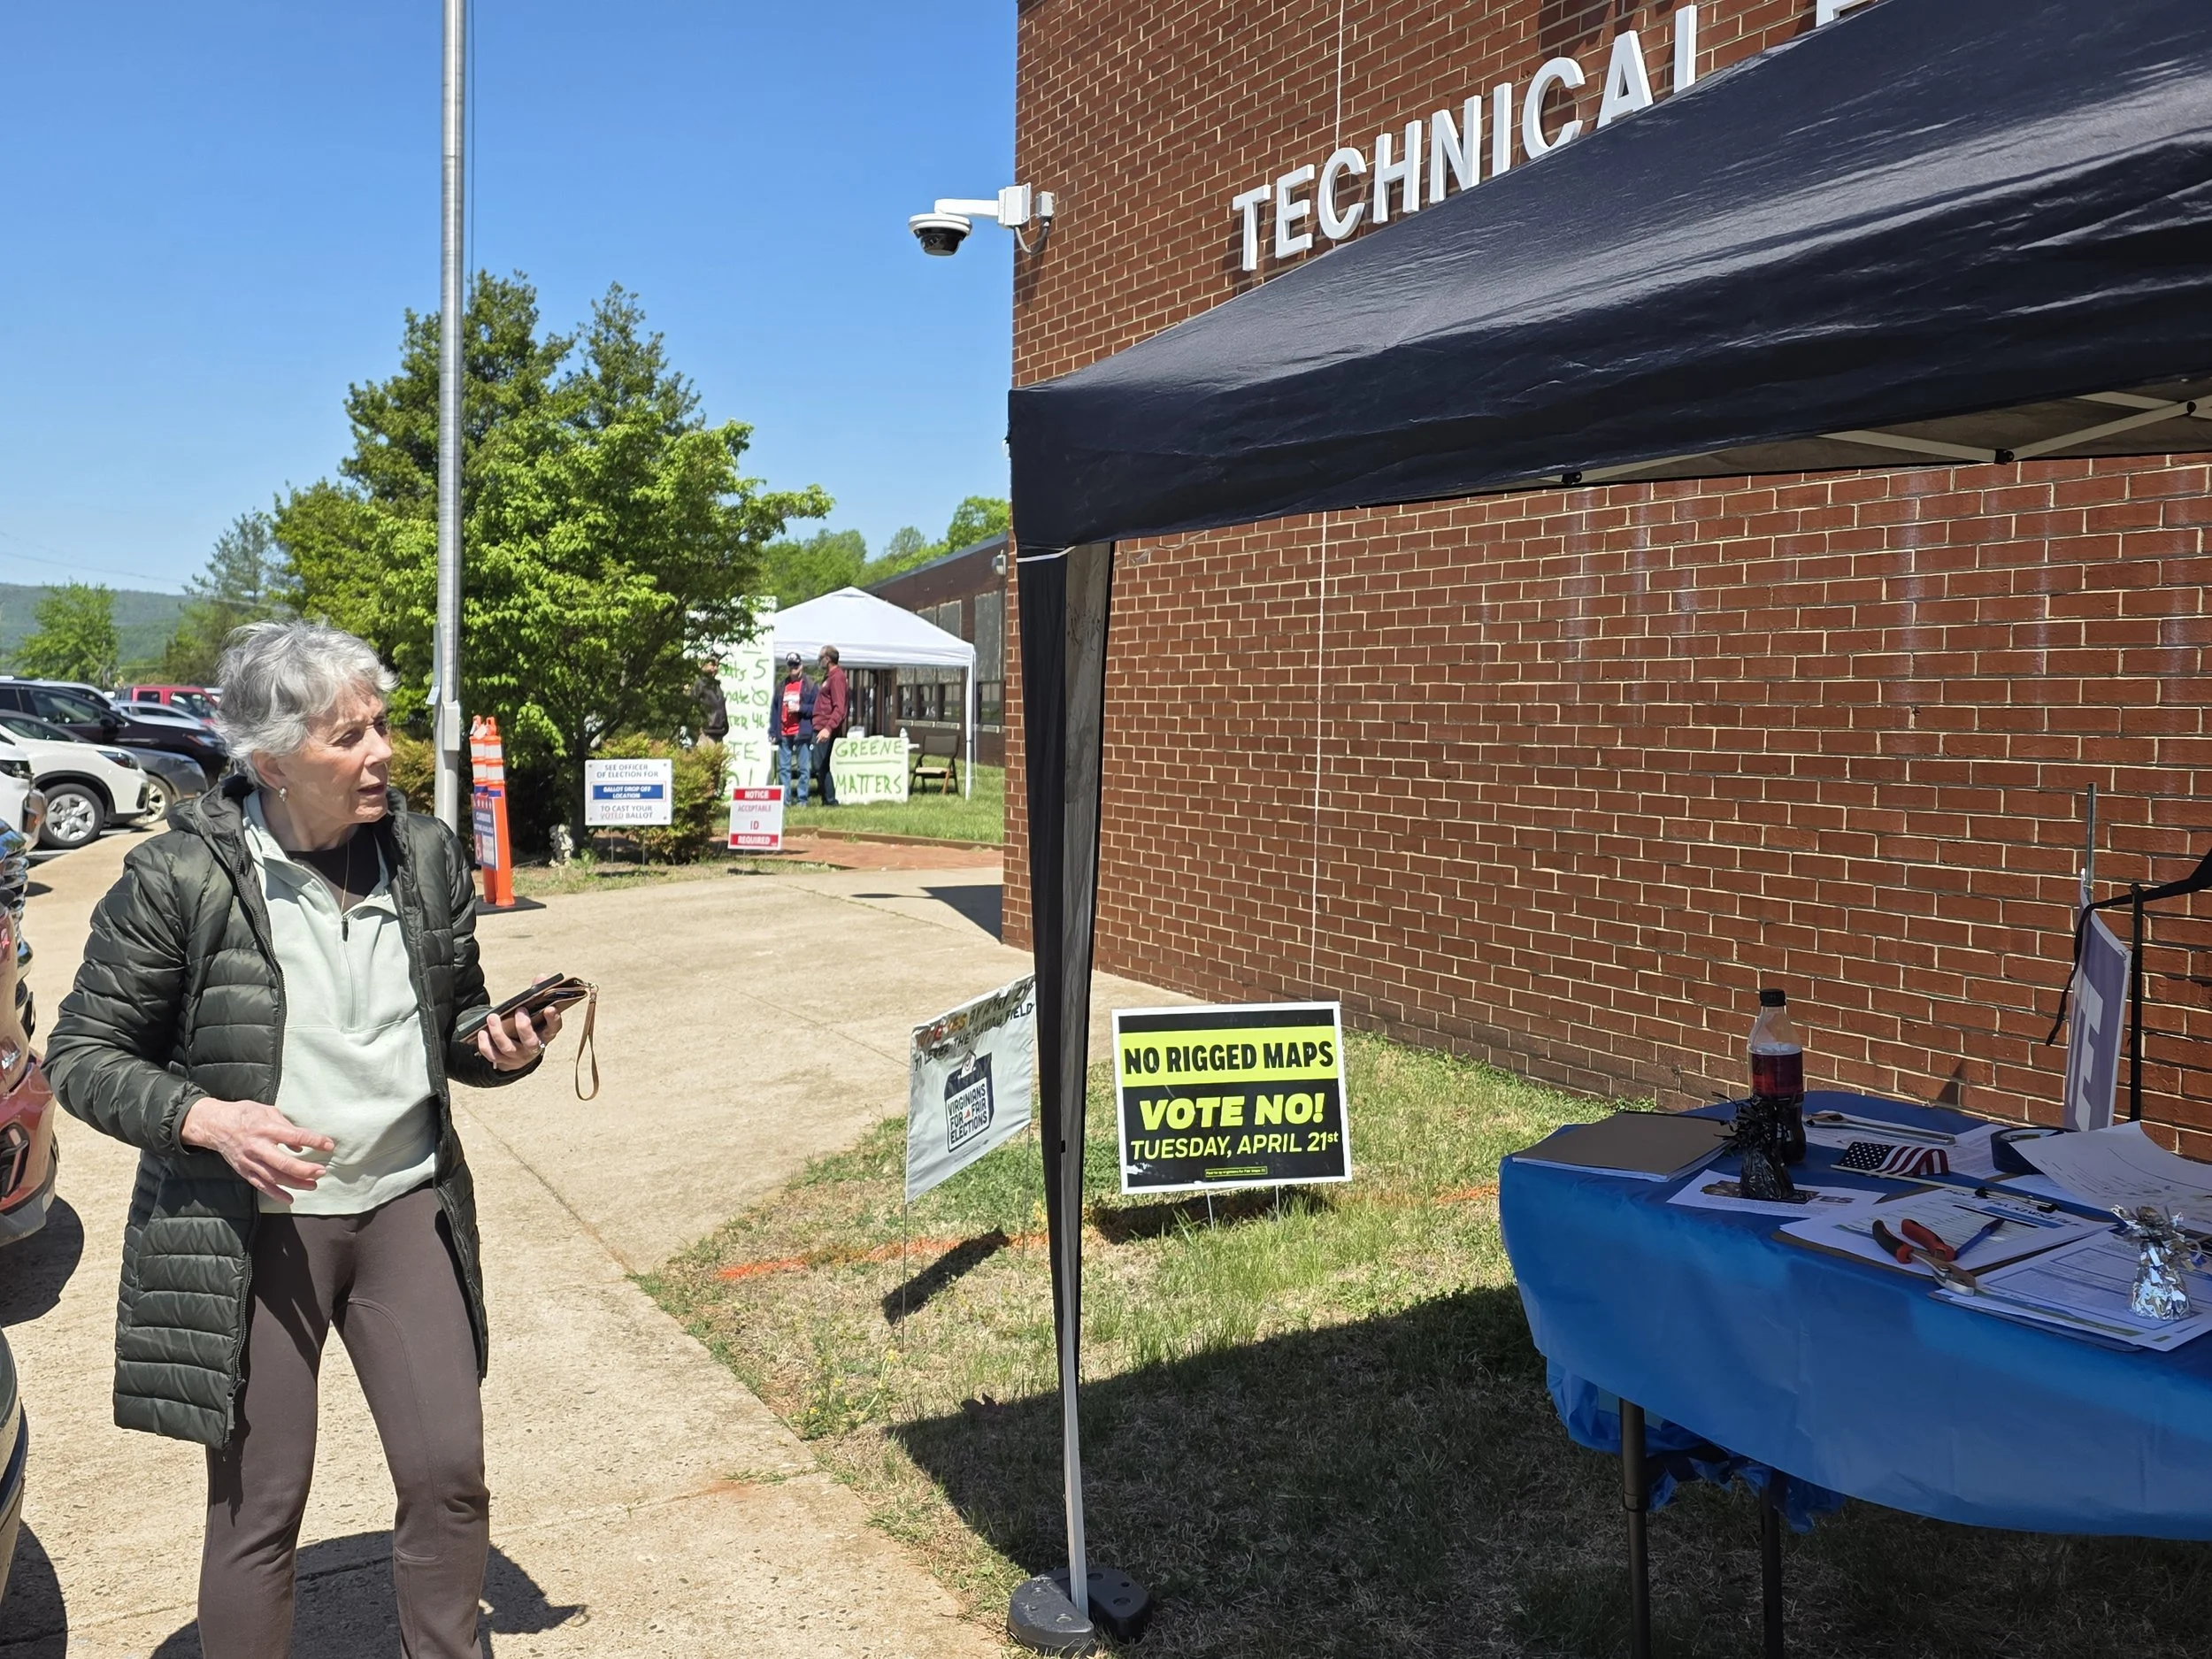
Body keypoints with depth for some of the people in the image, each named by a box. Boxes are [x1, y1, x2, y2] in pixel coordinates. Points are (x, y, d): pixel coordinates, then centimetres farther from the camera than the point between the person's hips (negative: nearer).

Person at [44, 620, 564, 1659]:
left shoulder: (426, 854, 0)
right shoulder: (180, 879, -13)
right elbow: (82, 1055, -5)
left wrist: (497, 1045, -9)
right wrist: (207, 1119, -22)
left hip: (408, 1204, 4)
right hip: (252, 1225, -4)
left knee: (450, 1475, 8)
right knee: (259, 1507, 7)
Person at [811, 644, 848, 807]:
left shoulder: (837, 677, -12)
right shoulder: (829, 676, 19)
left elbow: (839, 708, -21)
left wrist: (828, 728, -31)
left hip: (825, 728, -10)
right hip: (820, 727, 10)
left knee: (820, 766, -9)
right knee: (821, 766, 11)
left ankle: (830, 800, -6)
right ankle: (828, 800, 15)